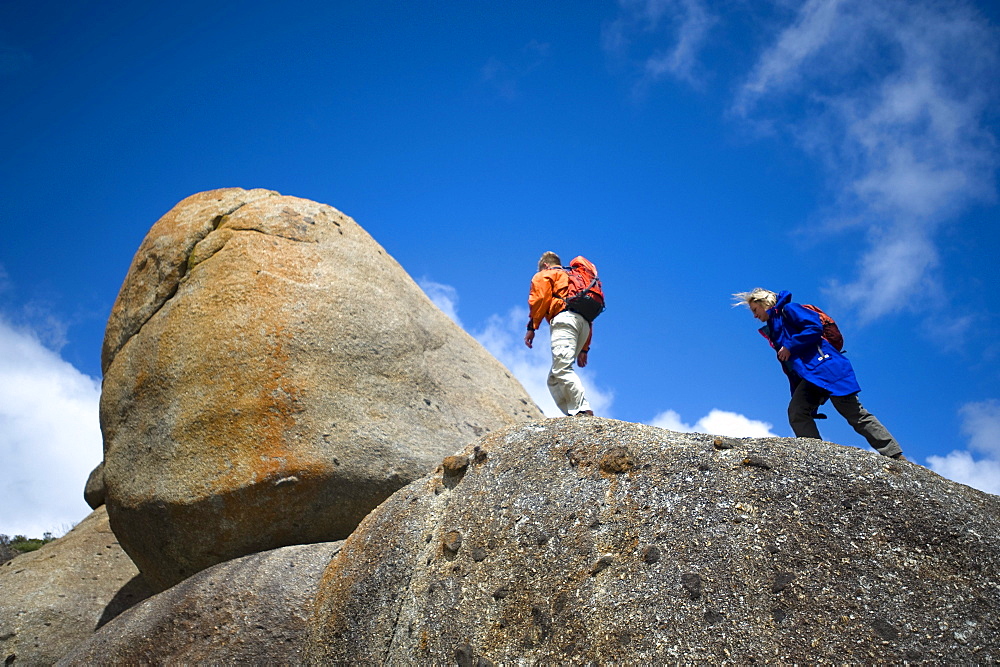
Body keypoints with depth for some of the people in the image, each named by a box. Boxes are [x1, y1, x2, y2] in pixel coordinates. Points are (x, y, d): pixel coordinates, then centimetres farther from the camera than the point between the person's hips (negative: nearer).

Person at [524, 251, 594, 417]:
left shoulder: (545, 275, 20)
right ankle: (573, 414, -11)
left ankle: (583, 410, -35)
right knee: (554, 379, 5)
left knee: (562, 369, -20)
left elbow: (539, 298, -2)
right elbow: (588, 316, 32)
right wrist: (584, 349, 29)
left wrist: (531, 327, -5)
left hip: (564, 318, -7)